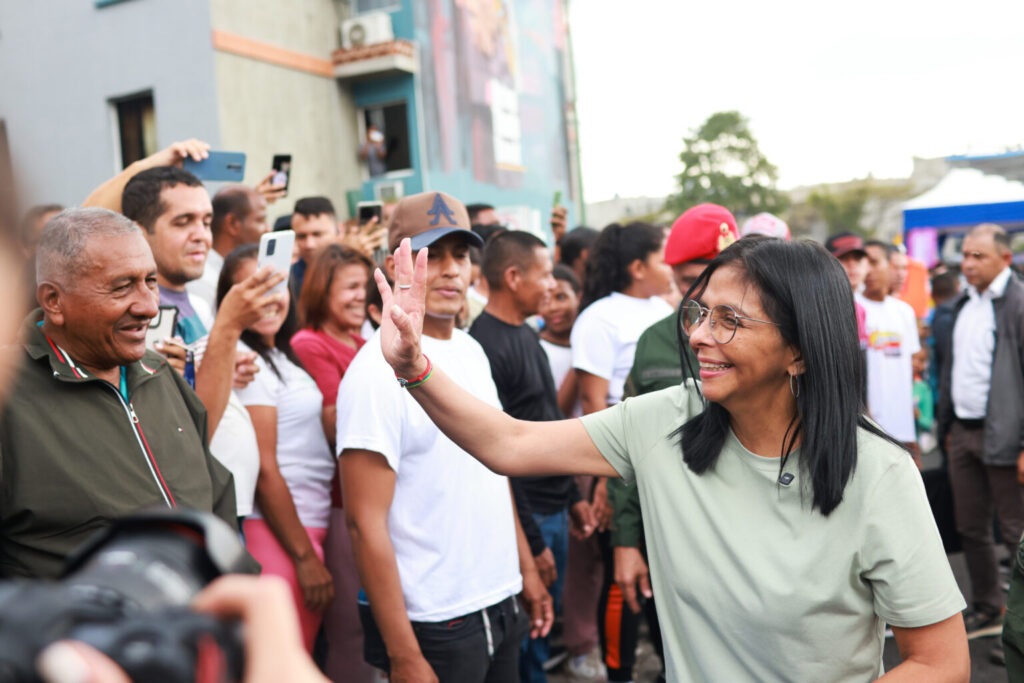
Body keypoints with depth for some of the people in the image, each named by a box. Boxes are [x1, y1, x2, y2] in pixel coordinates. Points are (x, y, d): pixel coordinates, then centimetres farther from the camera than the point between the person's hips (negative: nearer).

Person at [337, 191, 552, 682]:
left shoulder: (471, 352, 6)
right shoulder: (378, 371, -17)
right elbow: (365, 523, -18)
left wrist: (527, 569, 14)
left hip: (502, 605, 7)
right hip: (433, 626, -7)